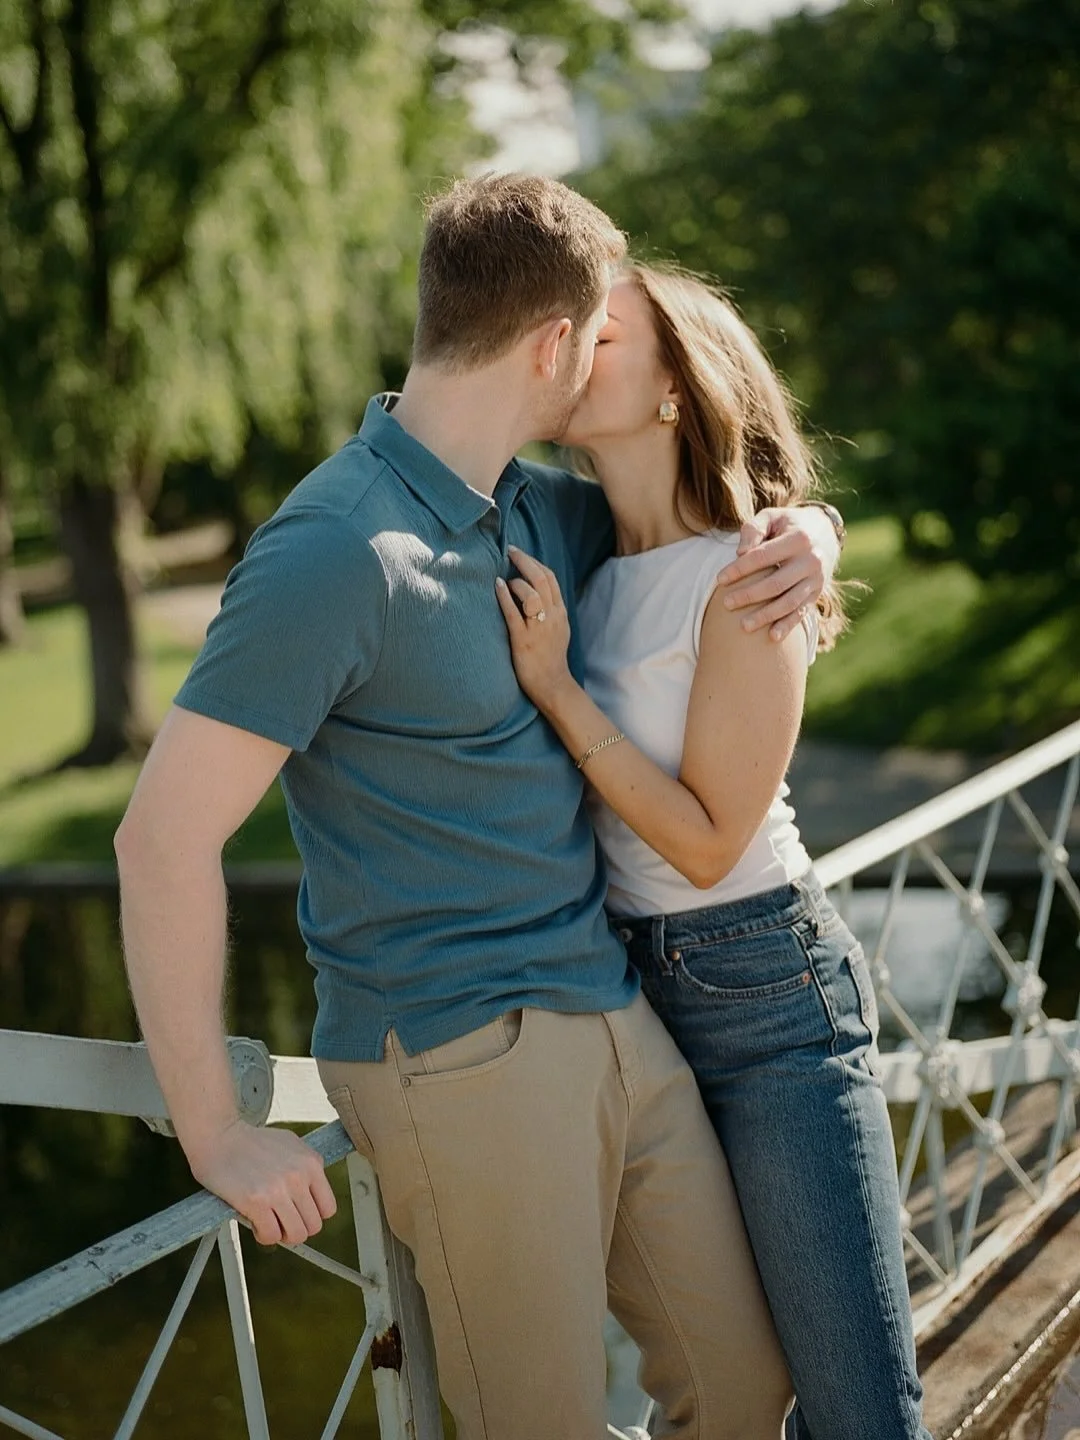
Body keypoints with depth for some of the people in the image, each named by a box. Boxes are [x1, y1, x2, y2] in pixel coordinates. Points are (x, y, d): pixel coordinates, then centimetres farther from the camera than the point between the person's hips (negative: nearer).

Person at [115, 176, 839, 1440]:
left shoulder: (541, 510, 9)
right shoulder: (337, 553, -18)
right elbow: (164, 838, -20)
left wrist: (802, 532, 2)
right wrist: (215, 1136, -15)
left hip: (612, 1012, 8)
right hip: (459, 1052, -8)